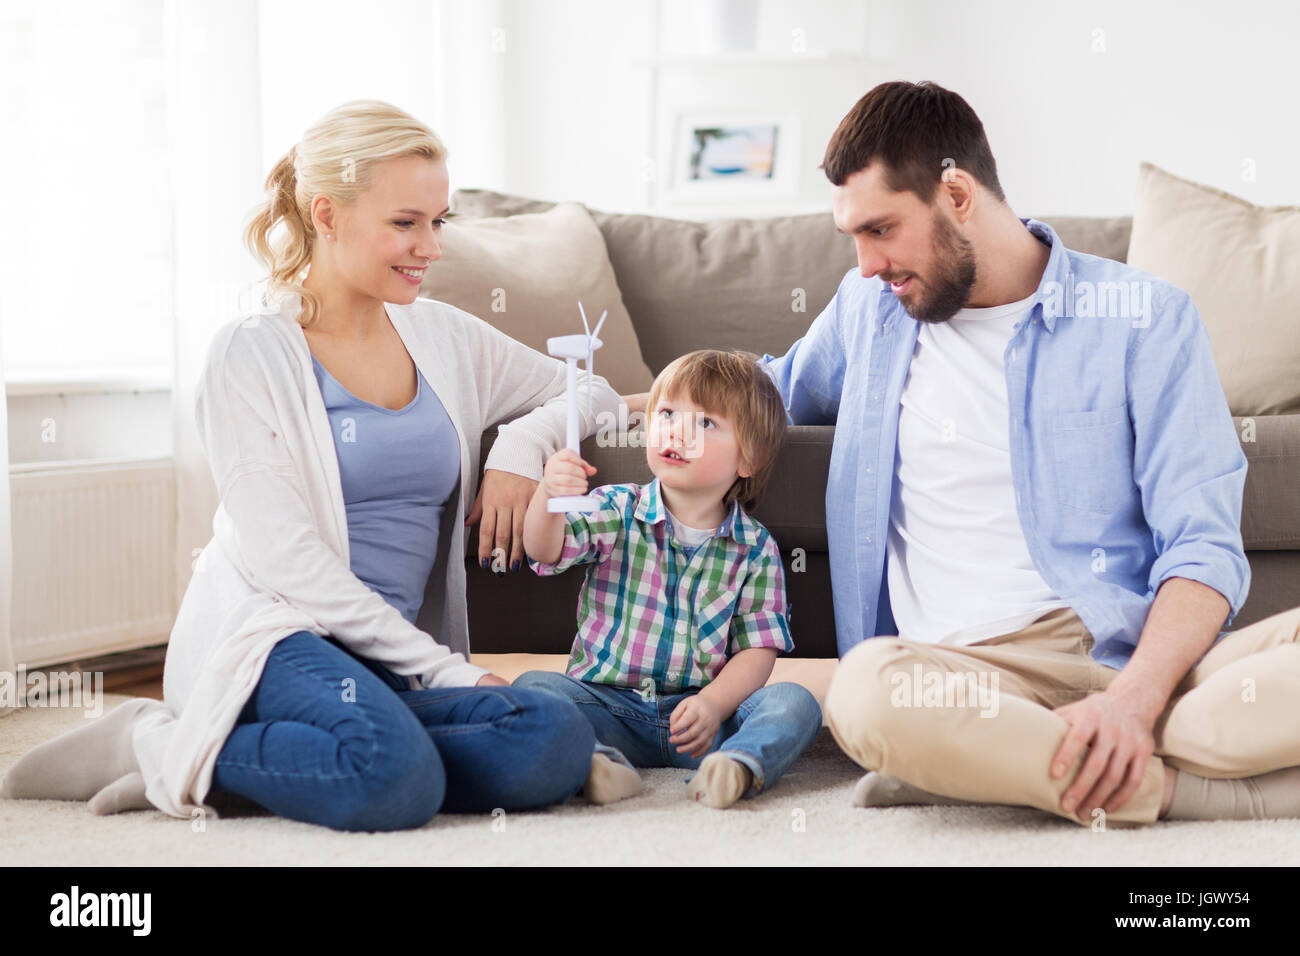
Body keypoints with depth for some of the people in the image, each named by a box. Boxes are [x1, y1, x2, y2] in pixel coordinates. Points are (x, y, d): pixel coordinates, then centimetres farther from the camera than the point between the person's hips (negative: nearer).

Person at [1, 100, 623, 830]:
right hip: (270, 634, -6)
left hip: (384, 656, 7)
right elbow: (282, 556, -11)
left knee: (560, 745, -27)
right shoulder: (254, 353, -2)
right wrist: (442, 668, -15)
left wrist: (521, 447, 3)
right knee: (395, 777, -39)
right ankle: (160, 744, -11)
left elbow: (590, 394, 27)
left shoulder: (441, 337, 14)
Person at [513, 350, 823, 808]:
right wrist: (549, 495, -36)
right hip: (610, 705, 0)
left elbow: (758, 650, -1)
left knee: (795, 702, -22)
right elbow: (546, 551, -14)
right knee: (532, 686, -24)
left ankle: (740, 763, -49)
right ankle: (599, 760, -46)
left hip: (697, 712, 0)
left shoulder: (756, 548, 3)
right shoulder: (615, 511, 3)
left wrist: (714, 704, -20)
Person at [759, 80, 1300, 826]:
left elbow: (1203, 543, -1)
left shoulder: (1143, 316, 7)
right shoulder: (869, 309, 20)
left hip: (1145, 658, -2)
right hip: (975, 673, 3)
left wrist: (1136, 697, -19)